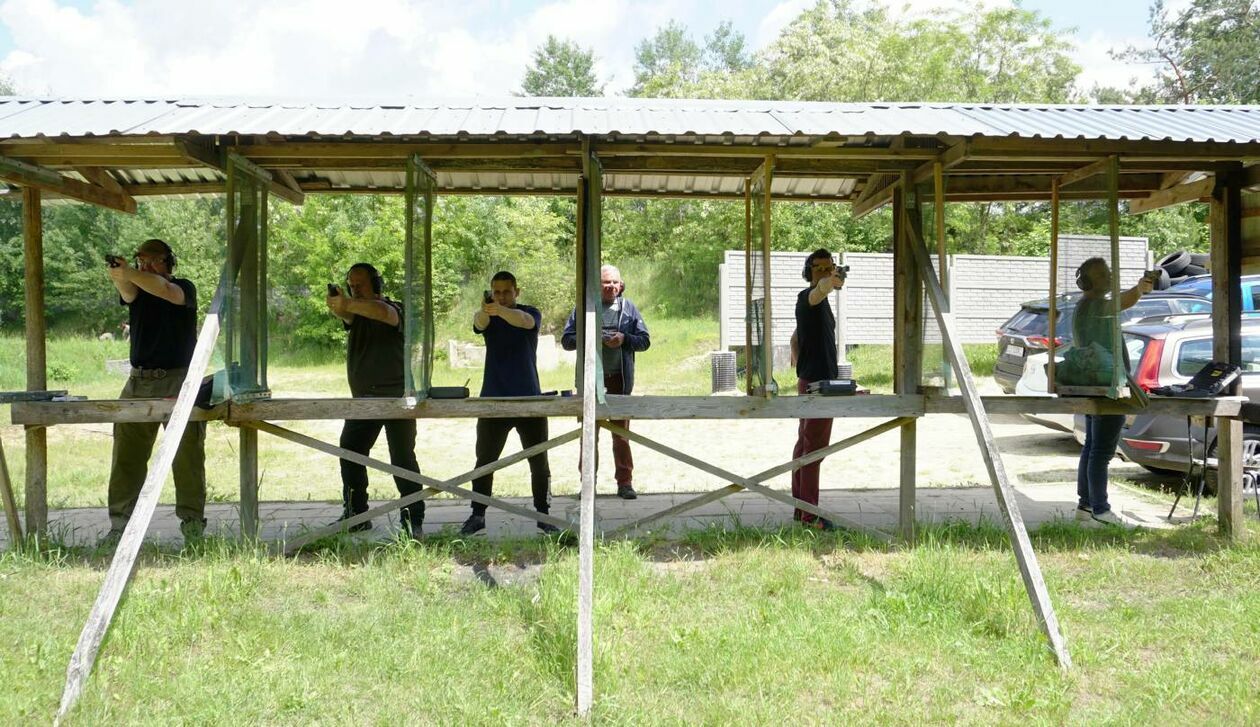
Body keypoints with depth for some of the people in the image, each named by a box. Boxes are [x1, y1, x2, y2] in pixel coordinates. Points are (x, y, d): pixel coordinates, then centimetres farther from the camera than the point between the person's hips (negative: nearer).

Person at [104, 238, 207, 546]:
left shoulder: (185, 287, 3)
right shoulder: (134, 289, 13)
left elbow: (168, 292, -20)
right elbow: (128, 293, -11)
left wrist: (128, 274, -34)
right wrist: (120, 276, -35)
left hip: (179, 381, -4)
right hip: (139, 382, 4)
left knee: (187, 455, -3)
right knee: (127, 454, 2)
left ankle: (192, 523, 3)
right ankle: (120, 525, 8)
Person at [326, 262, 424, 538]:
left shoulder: (395, 309, -2)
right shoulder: (355, 312, 13)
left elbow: (383, 313, -28)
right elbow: (345, 315, -12)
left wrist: (348, 304, -42)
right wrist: (336, 304, -36)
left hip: (396, 395, -6)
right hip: (363, 398, 6)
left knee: (402, 458, -6)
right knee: (350, 454, 5)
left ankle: (413, 519, -2)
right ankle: (356, 515, 16)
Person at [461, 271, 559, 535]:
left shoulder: (530, 313, 0)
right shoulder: (486, 318, 4)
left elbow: (525, 321, -25)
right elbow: (478, 323, -21)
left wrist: (500, 311, -46)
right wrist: (484, 310, -46)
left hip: (529, 398, -1)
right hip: (493, 399, 1)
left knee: (539, 461, 4)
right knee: (485, 461, 4)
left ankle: (543, 514, 14)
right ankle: (478, 515, 14)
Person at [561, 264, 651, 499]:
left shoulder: (629, 309, 6)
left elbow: (645, 340, 5)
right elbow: (566, 340, 1)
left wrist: (625, 339, -13)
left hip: (620, 379, 0)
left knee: (621, 433, 6)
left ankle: (625, 483, 12)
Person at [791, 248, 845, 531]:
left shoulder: (816, 302, 18)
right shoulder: (808, 297, -13)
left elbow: (795, 339, 25)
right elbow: (819, 290, -38)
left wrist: (802, 371, 22)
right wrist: (830, 282, -60)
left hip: (811, 382, 10)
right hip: (817, 383, -10)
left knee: (805, 444, 12)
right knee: (814, 447, -8)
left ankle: (801, 508, 20)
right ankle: (809, 515, -5)